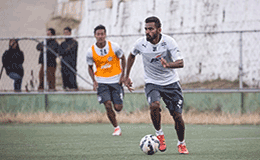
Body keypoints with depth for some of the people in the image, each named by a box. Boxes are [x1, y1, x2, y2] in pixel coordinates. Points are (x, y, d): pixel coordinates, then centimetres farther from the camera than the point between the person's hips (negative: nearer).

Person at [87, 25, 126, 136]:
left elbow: (122, 58, 5)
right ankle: (116, 127, 5)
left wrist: (123, 75, -1)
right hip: (101, 81, 0)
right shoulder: (91, 51, -7)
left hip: (116, 80, 0)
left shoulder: (114, 46, -11)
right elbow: (90, 67, 7)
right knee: (108, 105, -14)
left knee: (118, 108, -5)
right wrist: (94, 81, -7)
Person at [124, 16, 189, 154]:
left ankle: (181, 144, 22)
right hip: (152, 82, 1)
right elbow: (132, 56, 11)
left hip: (171, 82, 0)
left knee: (177, 115, -3)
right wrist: (126, 77, 11)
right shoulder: (141, 43, -11)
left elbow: (180, 63, -25)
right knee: (154, 105, -29)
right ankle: (159, 134, -4)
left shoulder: (169, 42, -18)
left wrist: (168, 64, -46)